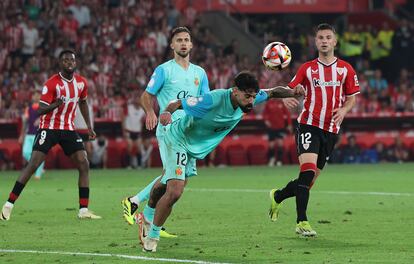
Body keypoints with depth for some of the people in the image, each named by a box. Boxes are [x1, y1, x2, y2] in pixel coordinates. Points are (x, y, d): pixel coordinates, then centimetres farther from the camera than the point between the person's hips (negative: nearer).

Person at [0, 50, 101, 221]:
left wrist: (89, 127, 20)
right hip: (49, 128, -5)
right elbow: (41, 110, -16)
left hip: (69, 129, 5)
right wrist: (55, 105, -35)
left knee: (84, 164, -7)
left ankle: (83, 210, -2)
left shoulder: (81, 83, 3)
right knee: (33, 164, -13)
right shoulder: (52, 84, -14)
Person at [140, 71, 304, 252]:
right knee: (174, 192, -20)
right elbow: (178, 103, -26)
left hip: (196, 149, 8)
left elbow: (272, 92, 4)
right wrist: (167, 113, -48)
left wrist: (292, 92, -16)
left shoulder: (249, 99, -13)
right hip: (179, 140, -8)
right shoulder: (213, 100, -34)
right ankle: (153, 235, -1)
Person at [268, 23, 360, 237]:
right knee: (308, 169, -21)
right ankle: (302, 222, -19)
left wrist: (344, 110, -8)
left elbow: (352, 97, 13)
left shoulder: (345, 69, 8)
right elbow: (290, 89, 6)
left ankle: (278, 196, 33)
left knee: (309, 179, 6)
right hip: (309, 125, -3)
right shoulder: (307, 68, 5)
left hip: (331, 130, 3)